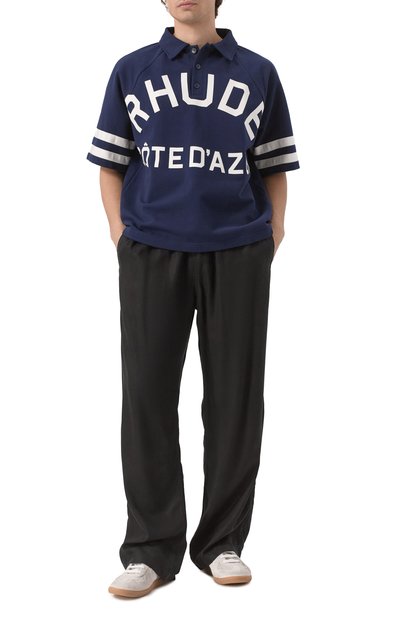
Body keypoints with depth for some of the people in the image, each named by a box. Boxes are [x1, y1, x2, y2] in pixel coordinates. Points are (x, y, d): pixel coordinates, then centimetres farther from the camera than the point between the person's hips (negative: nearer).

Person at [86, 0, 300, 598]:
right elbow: (111, 163, 12)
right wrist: (121, 235, 1)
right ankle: (151, 549, 9)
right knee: (147, 397, -1)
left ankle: (223, 542, 16)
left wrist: (273, 235, 1)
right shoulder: (132, 70, 12)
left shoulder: (258, 72, 11)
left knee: (234, 397, 3)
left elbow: (274, 167, 13)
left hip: (238, 255, 0)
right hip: (152, 254, 0)